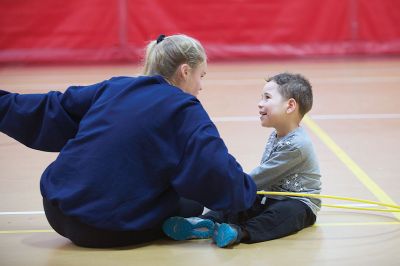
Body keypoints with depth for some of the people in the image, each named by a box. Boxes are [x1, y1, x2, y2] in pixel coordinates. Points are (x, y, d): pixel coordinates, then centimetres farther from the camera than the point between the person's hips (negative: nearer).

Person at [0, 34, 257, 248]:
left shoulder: (115, 87, 8)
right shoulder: (185, 111, -7)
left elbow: (52, 111, 13)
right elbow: (221, 175, -13)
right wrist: (248, 191, 6)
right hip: (107, 230, -6)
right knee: (191, 205, 16)